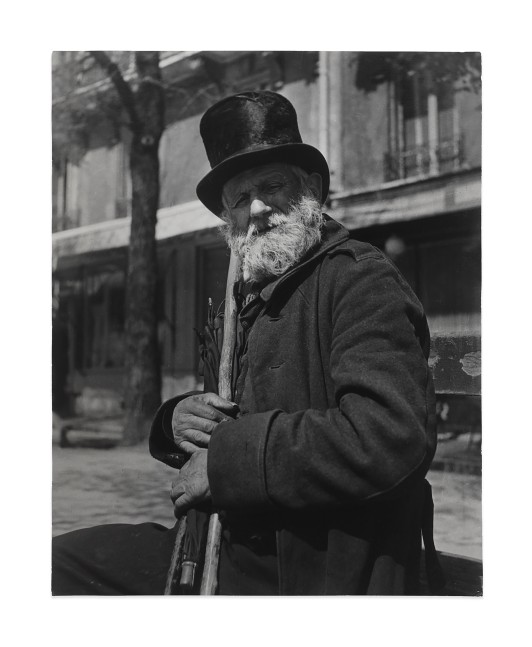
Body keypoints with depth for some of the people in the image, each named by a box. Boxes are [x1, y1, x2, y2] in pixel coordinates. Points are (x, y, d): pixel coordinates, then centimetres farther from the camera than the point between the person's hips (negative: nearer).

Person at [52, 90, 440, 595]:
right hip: (228, 553, 8)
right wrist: (178, 421, -4)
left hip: (317, 574, -8)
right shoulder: (252, 298, 15)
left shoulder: (361, 278, -13)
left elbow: (391, 435, -30)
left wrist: (228, 458, -22)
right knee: (62, 562, 5)